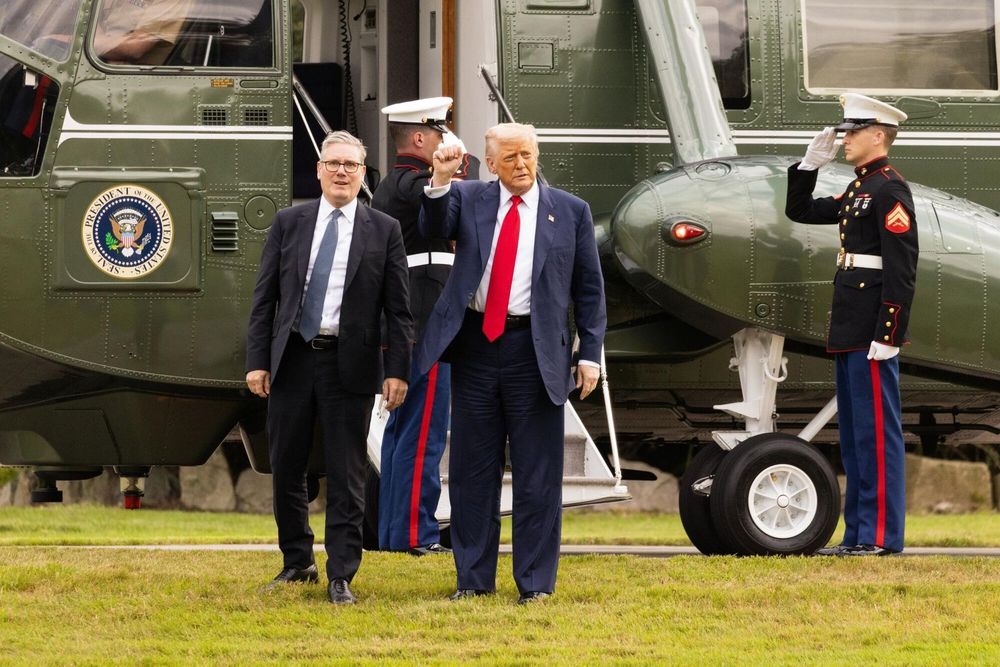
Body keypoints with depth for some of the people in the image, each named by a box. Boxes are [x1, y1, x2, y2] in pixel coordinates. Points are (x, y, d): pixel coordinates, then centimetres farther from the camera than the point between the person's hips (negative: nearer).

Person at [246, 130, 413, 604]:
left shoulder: (384, 231, 3)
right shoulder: (288, 223, 8)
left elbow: (397, 309, 2)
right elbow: (264, 297, 7)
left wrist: (397, 370, -5)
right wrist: (257, 360, 0)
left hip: (350, 364, -2)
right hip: (292, 359, 2)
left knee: (346, 476, -1)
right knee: (286, 470, 9)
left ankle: (341, 578, 3)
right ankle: (297, 562, 24)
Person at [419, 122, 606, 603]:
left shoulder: (570, 212, 5)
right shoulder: (468, 199, 8)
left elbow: (589, 288, 6)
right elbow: (434, 230, -9)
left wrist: (590, 353, 0)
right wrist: (440, 181, -24)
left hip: (534, 349, -1)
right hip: (475, 344, 2)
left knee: (537, 473, 0)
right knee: (472, 468, 7)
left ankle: (535, 582, 7)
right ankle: (474, 577, 16)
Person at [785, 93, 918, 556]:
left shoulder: (890, 190, -13)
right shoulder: (857, 190, 17)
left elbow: (902, 270, -19)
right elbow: (800, 212, 29)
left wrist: (887, 336, -22)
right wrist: (810, 164, 15)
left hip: (872, 334, -10)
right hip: (849, 334, 10)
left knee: (876, 431, -8)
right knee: (854, 434, 12)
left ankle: (882, 536, -6)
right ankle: (859, 534, 17)